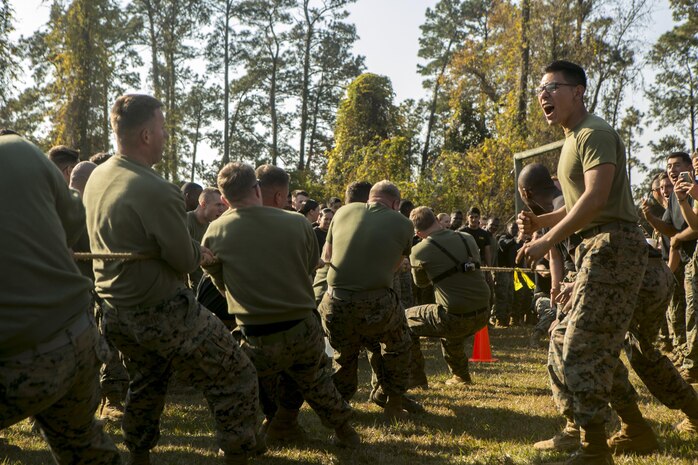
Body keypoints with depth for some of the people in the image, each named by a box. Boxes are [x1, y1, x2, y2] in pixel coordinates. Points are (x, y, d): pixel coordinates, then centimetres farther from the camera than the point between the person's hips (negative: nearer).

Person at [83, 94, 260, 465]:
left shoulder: (97, 177, 1)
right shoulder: (156, 191, -27)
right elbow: (185, 260, -19)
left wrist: (192, 251, 9)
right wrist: (199, 254, 5)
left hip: (115, 310, 9)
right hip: (163, 314, -9)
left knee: (145, 383, 30)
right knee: (236, 379, 4)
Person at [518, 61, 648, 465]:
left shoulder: (594, 133, -12)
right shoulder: (574, 139, 20)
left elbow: (596, 198, -24)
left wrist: (547, 242, -23)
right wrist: (540, 221, 9)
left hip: (614, 245, -11)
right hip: (600, 248, 11)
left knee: (582, 350, -10)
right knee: (584, 346, 16)